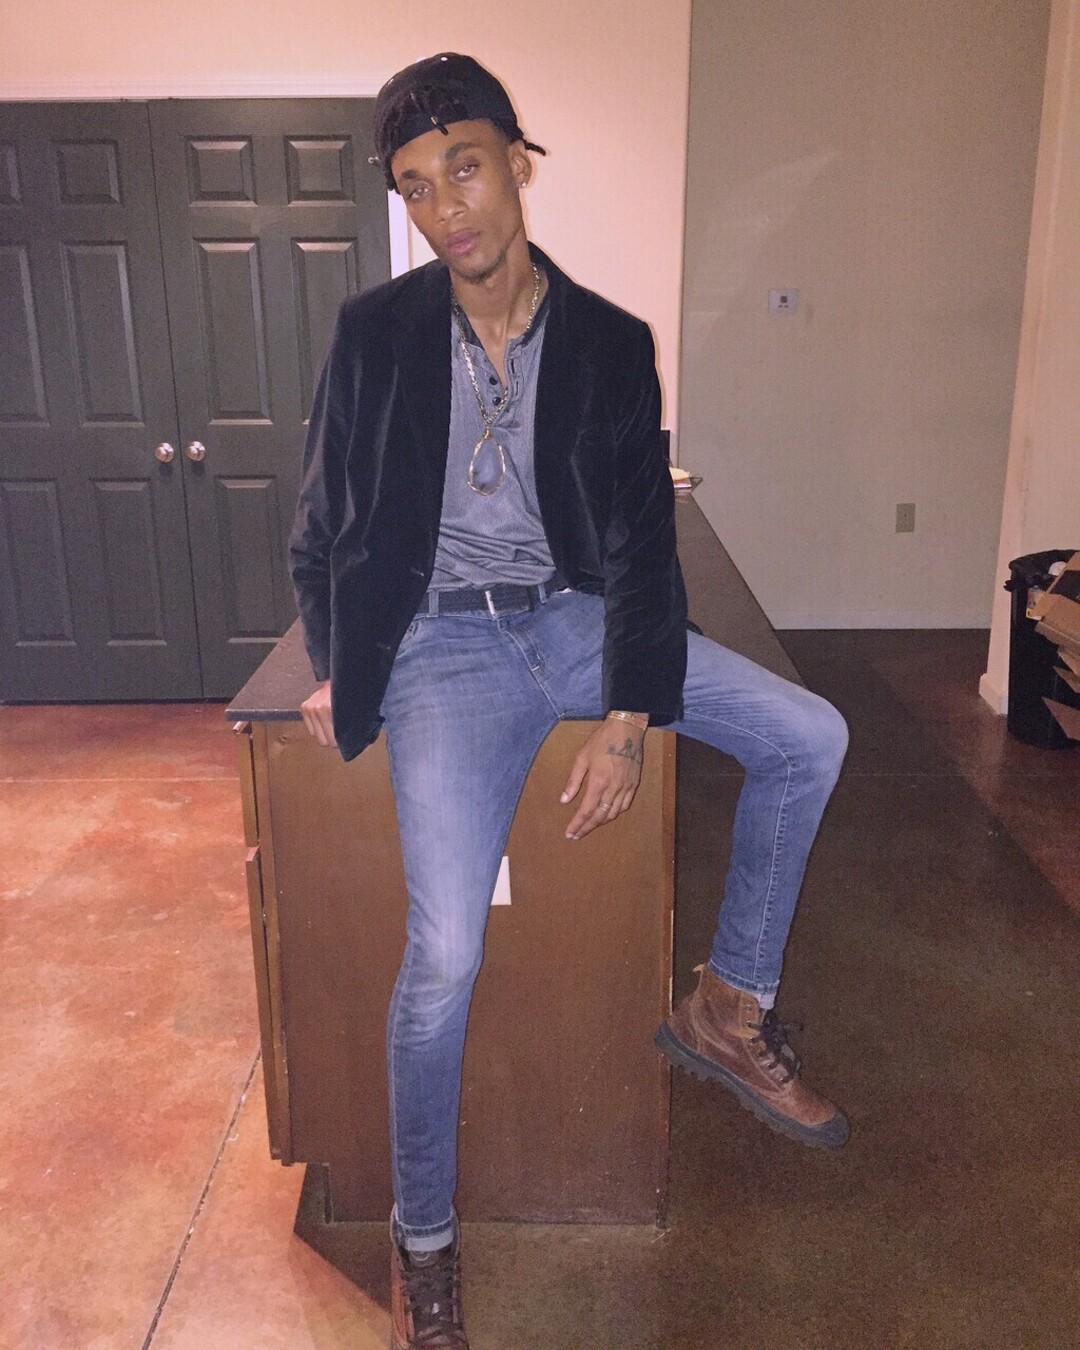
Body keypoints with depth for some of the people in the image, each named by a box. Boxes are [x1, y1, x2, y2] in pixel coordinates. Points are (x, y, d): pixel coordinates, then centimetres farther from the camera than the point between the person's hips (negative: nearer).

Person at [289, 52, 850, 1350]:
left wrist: (627, 716, -12)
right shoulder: (373, 332, 1)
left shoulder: (610, 343, 2)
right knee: (445, 953, -17)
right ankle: (422, 1235, 9)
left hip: (575, 614, 3)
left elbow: (640, 538, -3)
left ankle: (725, 1008, 7)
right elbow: (323, 520, 9)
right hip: (443, 640, -3)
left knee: (808, 735, -11)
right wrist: (333, 668, -1)